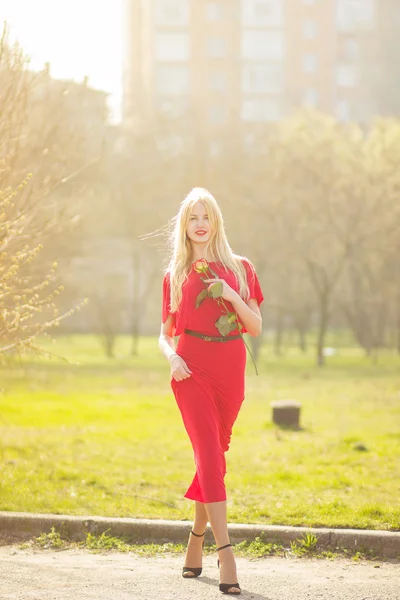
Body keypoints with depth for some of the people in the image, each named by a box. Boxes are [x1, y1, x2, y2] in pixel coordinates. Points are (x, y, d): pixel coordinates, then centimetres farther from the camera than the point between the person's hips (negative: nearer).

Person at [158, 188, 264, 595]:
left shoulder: (240, 269, 10)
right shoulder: (175, 275, 11)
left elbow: (256, 328, 6)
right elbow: (165, 333, 13)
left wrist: (231, 296, -10)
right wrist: (172, 357, -8)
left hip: (230, 371, 2)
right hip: (192, 370, -2)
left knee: (214, 455, 10)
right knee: (209, 453, -14)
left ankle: (196, 542, 29)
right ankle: (225, 552, -22)